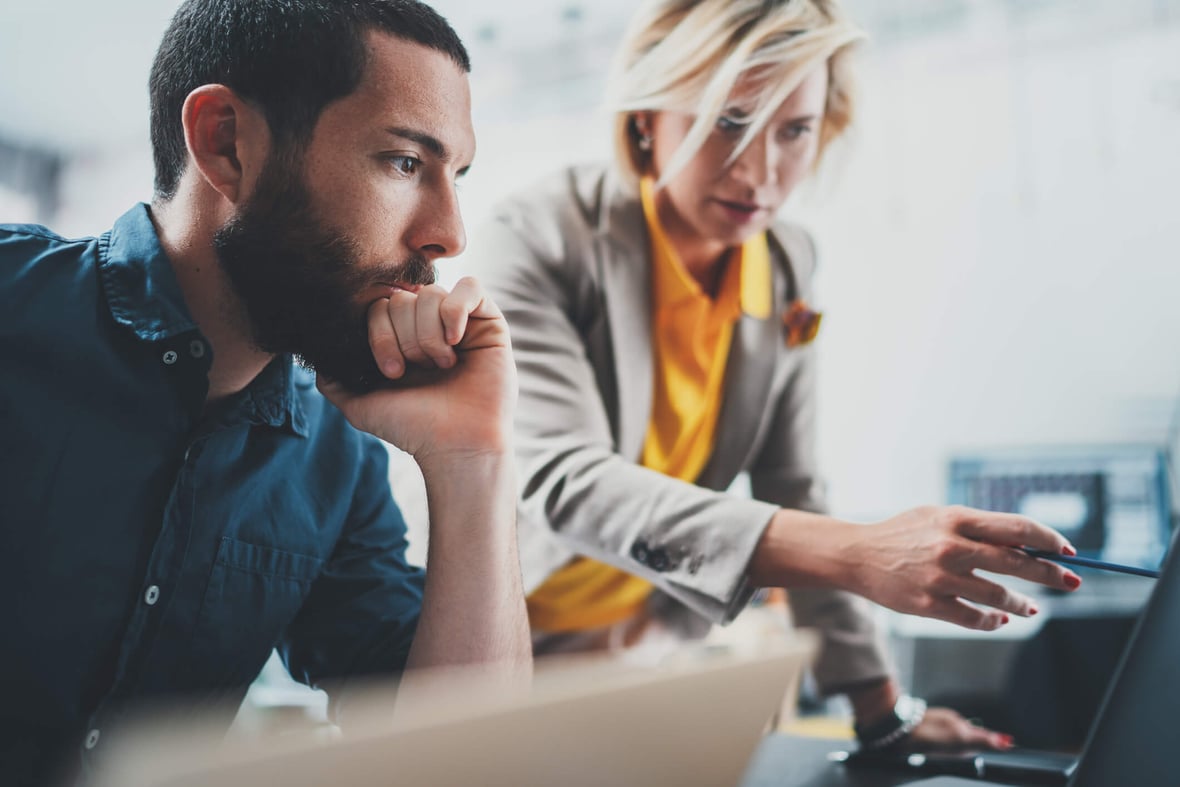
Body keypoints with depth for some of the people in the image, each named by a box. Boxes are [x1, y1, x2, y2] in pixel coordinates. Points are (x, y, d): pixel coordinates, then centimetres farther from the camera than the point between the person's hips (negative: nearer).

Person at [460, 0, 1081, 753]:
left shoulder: (790, 265, -1)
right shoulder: (535, 241, -18)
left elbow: (790, 495, 5)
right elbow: (562, 483, -30)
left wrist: (884, 707, 4)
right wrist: (856, 556, -39)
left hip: (654, 652, 4)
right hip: (505, 654, -4)